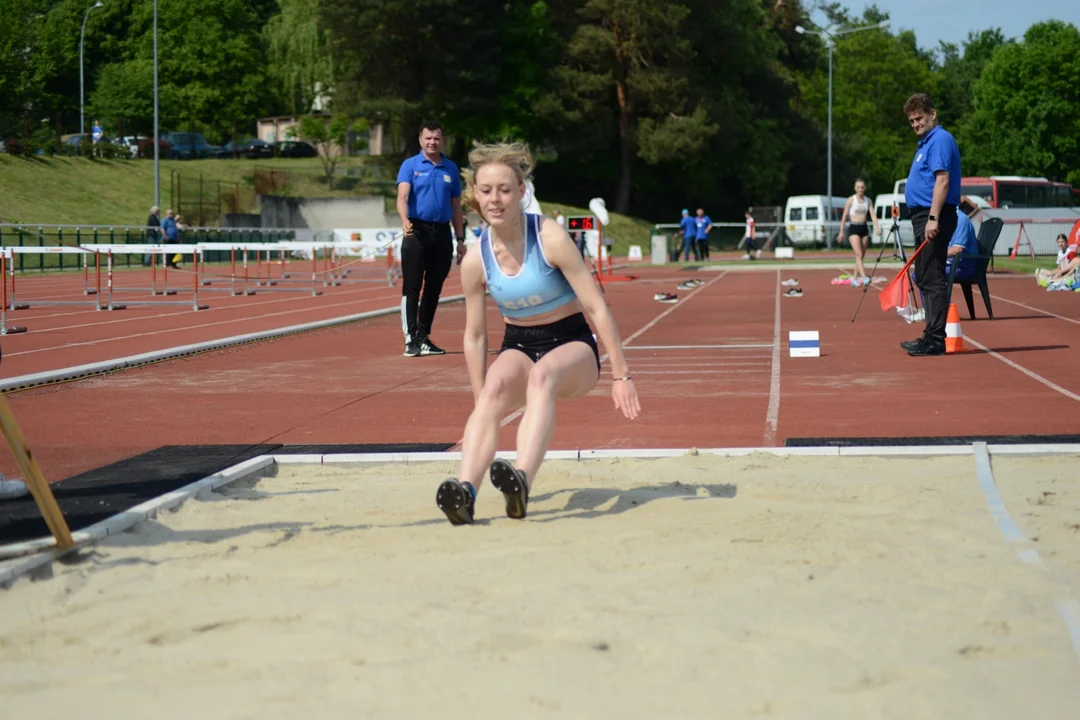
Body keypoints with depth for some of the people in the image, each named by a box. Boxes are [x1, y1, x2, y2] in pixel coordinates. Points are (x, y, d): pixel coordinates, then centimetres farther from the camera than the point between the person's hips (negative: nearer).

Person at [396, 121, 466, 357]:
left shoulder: (450, 168, 12)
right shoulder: (410, 165, 1)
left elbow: (456, 206, 16)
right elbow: (402, 196, -13)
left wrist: (460, 239, 12)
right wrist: (405, 220, -33)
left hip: (442, 233, 4)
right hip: (417, 232, -4)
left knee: (434, 289, 8)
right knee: (412, 287, -5)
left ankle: (424, 337, 16)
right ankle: (411, 340, -5)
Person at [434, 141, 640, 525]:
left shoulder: (550, 238, -17)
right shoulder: (476, 260, -6)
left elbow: (597, 308, -14)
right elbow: (474, 336, 5)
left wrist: (620, 375, -13)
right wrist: (480, 400, 7)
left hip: (572, 344, -3)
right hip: (518, 347, 3)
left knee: (542, 375, -37)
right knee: (495, 385, -32)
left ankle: (521, 481, -57)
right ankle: (465, 491, -49)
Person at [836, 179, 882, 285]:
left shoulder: (868, 200, 8)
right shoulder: (851, 200, -3)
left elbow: (872, 215, 3)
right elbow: (844, 216, 0)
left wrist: (877, 227, -12)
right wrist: (841, 231, -2)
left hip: (864, 228, 5)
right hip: (853, 228, -5)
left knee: (861, 256, 7)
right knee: (858, 255, -17)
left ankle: (855, 278, 17)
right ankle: (864, 277, -29)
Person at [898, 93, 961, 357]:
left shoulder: (940, 140, -12)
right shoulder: (926, 142, 20)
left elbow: (942, 180, -21)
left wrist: (933, 219, -27)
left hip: (932, 218, -11)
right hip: (923, 217, 11)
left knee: (932, 280, -10)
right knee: (924, 279, 14)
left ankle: (935, 340, -10)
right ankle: (932, 336, 19)